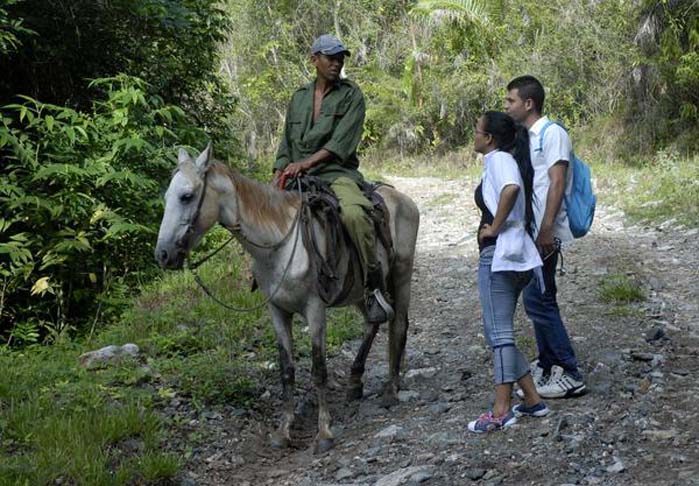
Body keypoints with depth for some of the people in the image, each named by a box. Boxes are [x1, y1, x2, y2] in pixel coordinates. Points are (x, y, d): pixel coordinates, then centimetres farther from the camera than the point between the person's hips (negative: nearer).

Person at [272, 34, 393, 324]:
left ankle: (374, 286, -26)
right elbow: (286, 144, 21)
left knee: (353, 213, -35)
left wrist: (306, 162, -18)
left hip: (337, 172, -5)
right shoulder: (299, 97, 19)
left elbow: (342, 142, -8)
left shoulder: (351, 95, 4)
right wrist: (279, 175, 5)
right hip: (299, 178, 6)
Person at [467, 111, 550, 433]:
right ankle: (532, 401, 17)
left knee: (499, 333, -8)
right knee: (498, 332, 15)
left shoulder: (499, 159, -10)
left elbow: (511, 188, -31)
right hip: (515, 255, 10)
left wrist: (494, 227, -21)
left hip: (499, 253, -10)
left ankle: (500, 412, -6)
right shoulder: (506, 160, 20)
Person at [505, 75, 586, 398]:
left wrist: (546, 230, -22)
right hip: (529, 232, 9)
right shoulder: (524, 137, 16)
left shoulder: (552, 134, -10)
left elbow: (556, 183, -17)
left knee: (538, 301, -10)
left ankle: (570, 375, -6)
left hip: (545, 234, -9)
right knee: (540, 299, 14)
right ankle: (547, 366, 24)